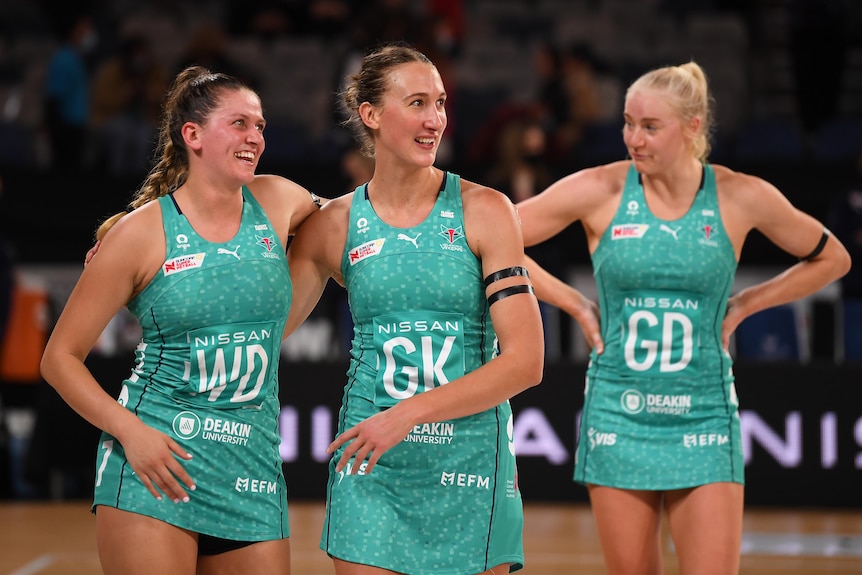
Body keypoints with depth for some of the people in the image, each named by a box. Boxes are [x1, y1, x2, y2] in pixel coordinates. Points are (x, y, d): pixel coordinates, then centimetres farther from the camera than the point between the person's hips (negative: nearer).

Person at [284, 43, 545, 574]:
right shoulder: (333, 225, 4)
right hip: (371, 472, 1)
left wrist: (410, 412, -17)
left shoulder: (484, 211, -2)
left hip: (471, 467, -1)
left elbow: (525, 361, -9)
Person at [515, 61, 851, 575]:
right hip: (618, 417, 0)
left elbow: (831, 259, 13)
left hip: (703, 420, 0)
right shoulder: (599, 191, -4)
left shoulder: (742, 198, -2)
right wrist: (576, 304, 1)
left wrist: (743, 305, 6)